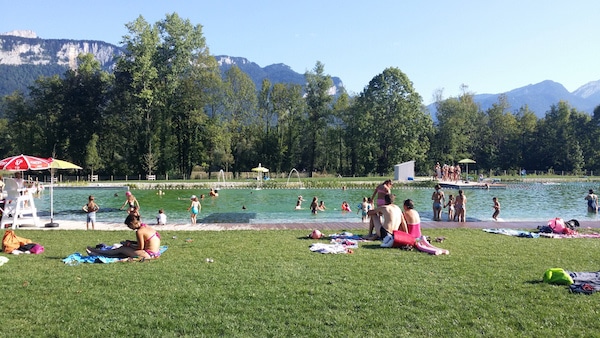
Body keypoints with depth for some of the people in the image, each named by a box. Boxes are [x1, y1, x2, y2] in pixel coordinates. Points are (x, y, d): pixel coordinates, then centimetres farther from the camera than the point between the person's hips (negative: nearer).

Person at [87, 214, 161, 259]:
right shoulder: (145, 227, 12)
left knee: (122, 249, 4)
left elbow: (140, 247, -14)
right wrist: (131, 242, 16)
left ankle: (97, 252, 18)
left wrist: (129, 245, 1)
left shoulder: (139, 231, -16)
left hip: (149, 254, -9)